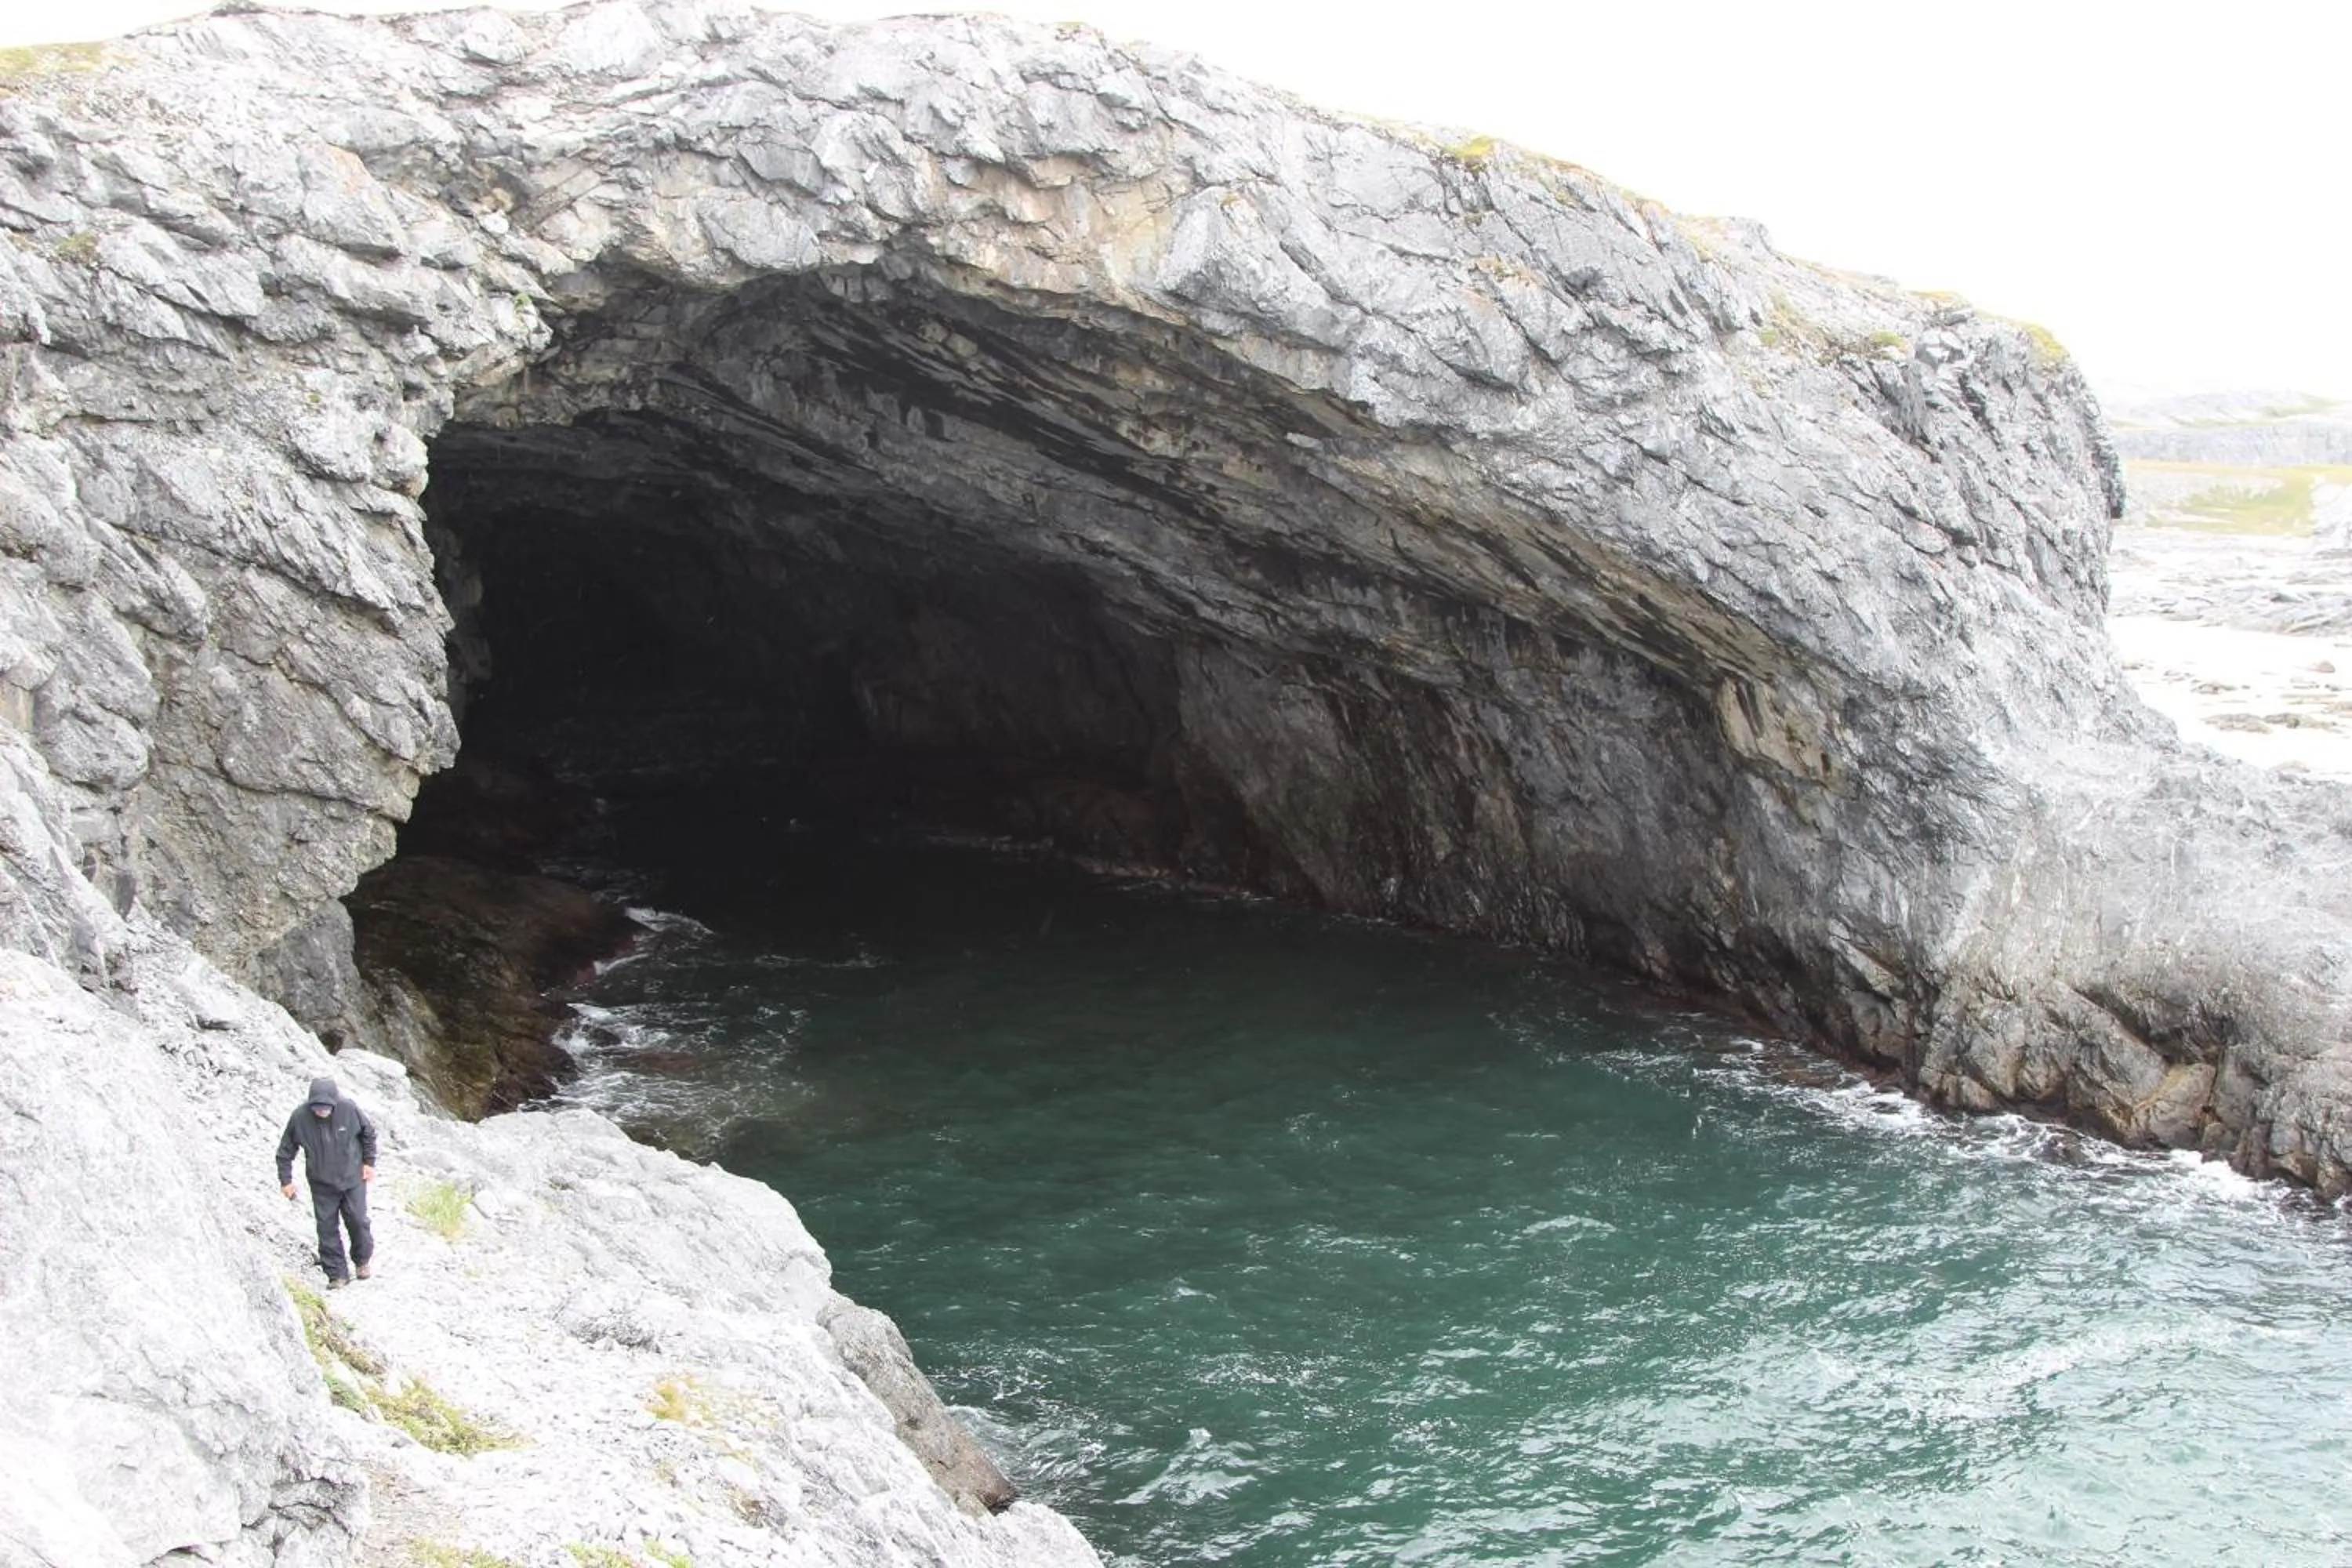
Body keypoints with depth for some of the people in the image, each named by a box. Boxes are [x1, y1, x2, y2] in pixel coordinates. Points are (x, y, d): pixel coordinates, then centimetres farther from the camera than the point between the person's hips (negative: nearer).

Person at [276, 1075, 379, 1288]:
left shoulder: (349, 1110, -20)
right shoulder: (300, 1117, -20)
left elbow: (369, 1132, -1)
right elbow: (285, 1151, -5)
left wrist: (369, 1162, 2)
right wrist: (286, 1180, -3)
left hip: (352, 1179, 0)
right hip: (322, 1184, 0)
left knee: (358, 1221, 7)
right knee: (327, 1228, 4)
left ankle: (362, 1260, 32)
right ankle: (337, 1274, 16)